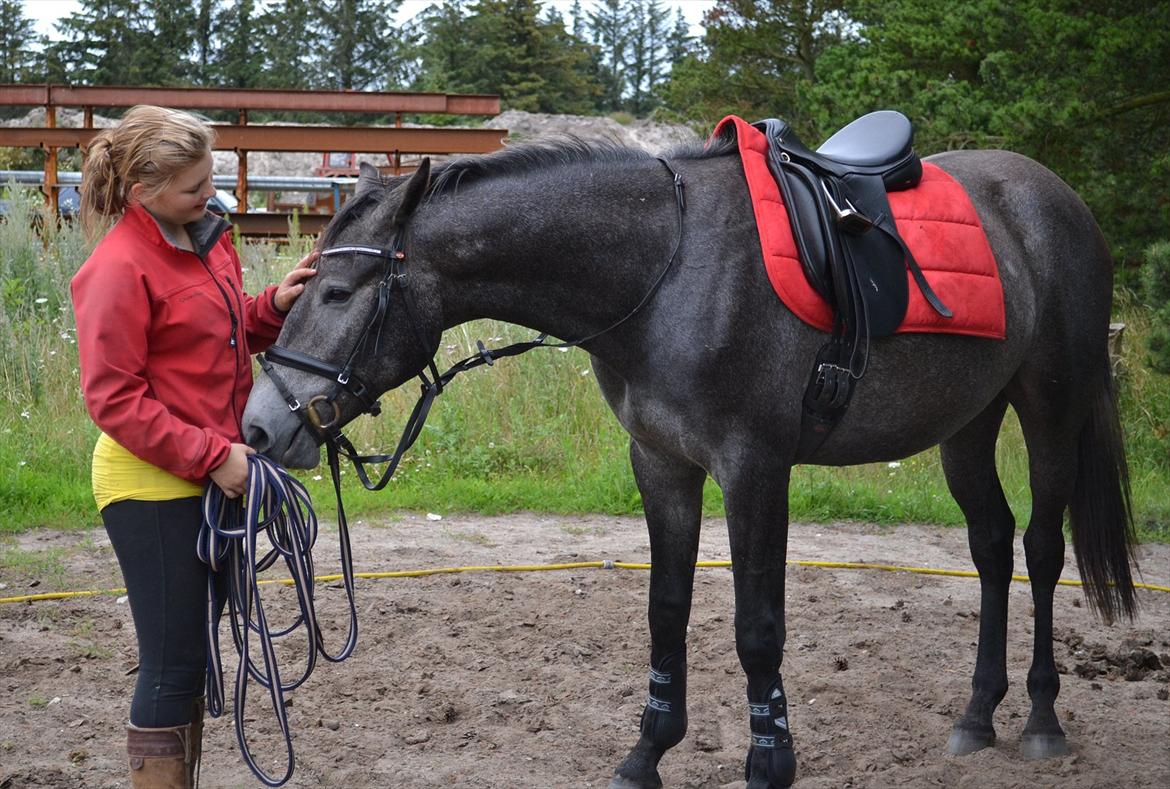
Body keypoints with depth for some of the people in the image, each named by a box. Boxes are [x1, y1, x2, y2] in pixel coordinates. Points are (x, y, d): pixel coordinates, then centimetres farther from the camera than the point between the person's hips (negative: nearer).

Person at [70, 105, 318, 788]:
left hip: (214, 476, 8)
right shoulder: (120, 269, -18)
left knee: (196, 654, 17)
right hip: (153, 487, -8)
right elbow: (114, 399, -18)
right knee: (174, 666, -4)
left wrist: (275, 307, 1)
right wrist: (210, 455, -22)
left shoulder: (208, 236, 7)